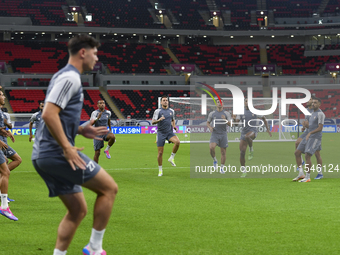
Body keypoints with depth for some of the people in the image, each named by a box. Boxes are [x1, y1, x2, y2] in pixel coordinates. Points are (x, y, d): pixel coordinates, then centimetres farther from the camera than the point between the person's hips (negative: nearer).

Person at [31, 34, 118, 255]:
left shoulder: (64, 76, 20)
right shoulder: (70, 78, -12)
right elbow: (49, 114, -23)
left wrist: (81, 130, 14)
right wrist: (67, 148, -22)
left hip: (43, 156, 10)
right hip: (57, 153, -10)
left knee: (78, 210, 14)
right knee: (109, 188, 0)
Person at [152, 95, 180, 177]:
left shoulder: (171, 111, 9)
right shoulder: (158, 111, -5)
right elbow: (153, 122, -14)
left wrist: (174, 126, 5)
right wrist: (159, 120, -34)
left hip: (170, 132, 3)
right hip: (161, 133, -3)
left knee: (177, 142, -28)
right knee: (160, 152, -3)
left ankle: (171, 158, -9)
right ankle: (160, 170, 12)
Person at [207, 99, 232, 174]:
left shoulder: (227, 114, 3)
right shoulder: (212, 113, 6)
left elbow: (230, 124, -4)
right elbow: (208, 122, 16)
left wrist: (225, 120, -23)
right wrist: (210, 127, -5)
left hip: (223, 134, 0)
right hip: (214, 134, 0)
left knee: (223, 151, 1)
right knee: (211, 148, -24)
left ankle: (222, 168, 13)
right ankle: (215, 160, 2)